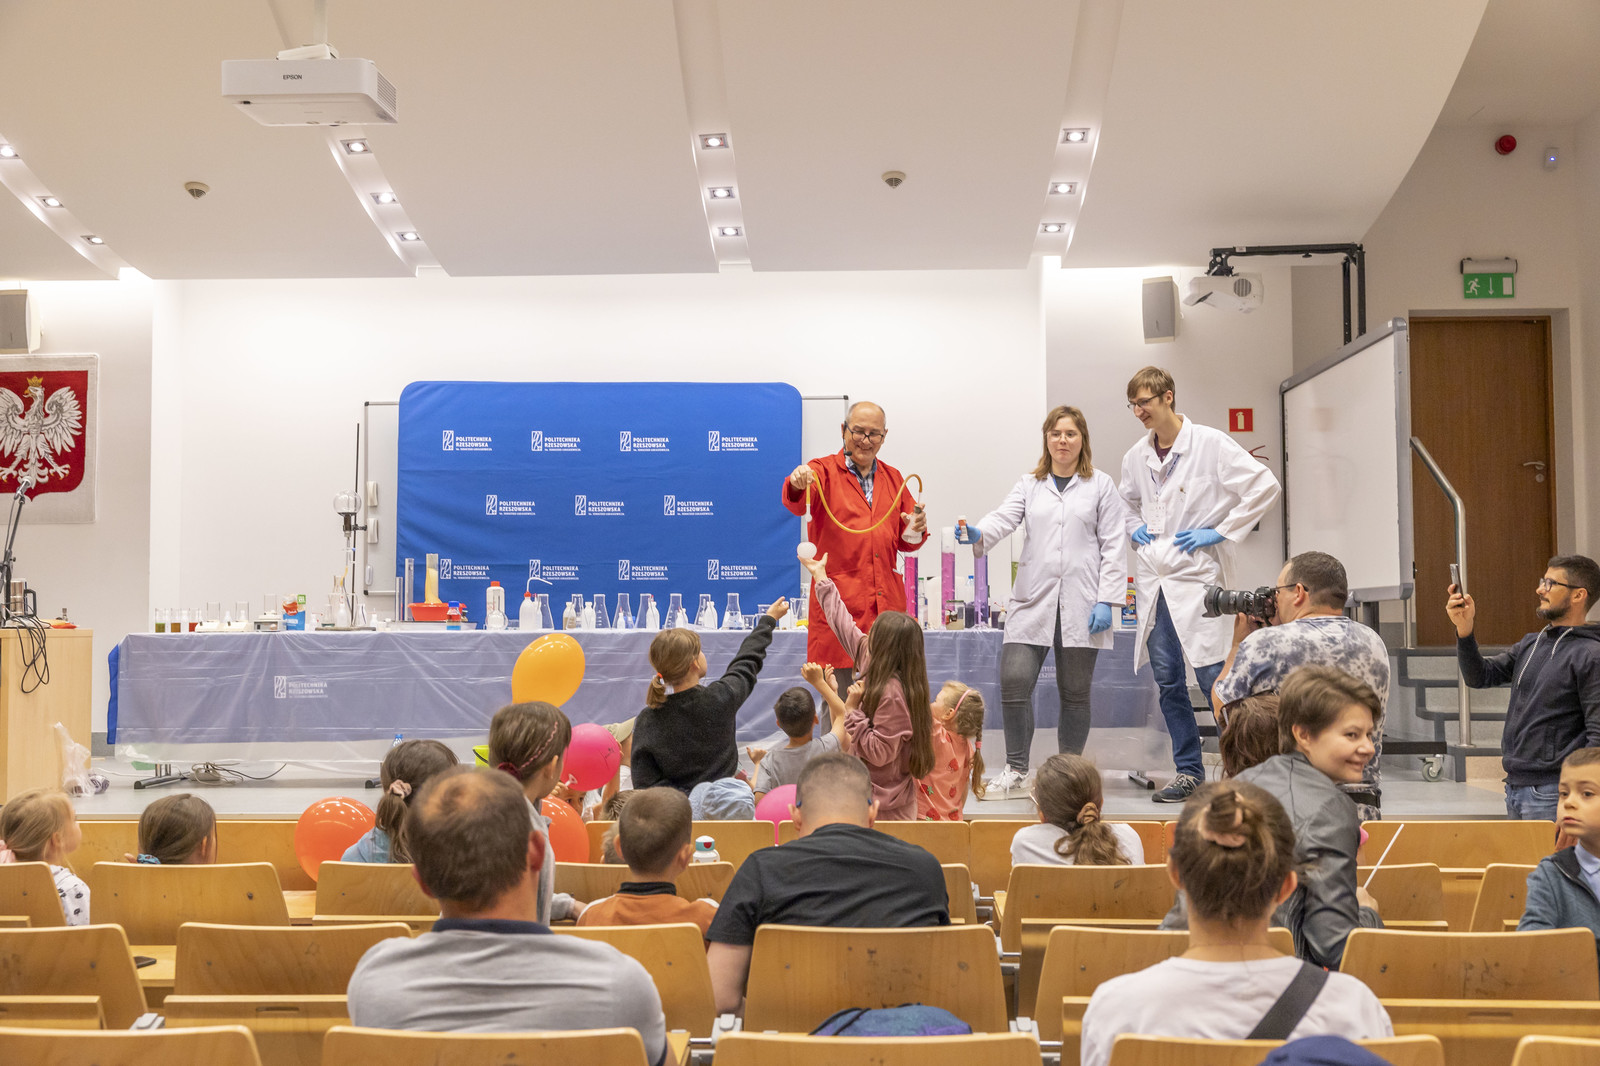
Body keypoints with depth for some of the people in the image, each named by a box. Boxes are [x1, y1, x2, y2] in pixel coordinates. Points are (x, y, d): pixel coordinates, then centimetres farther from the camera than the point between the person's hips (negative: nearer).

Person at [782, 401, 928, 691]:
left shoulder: (893, 479, 17)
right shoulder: (824, 471, 2)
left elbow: (904, 542, 22)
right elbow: (796, 503, -20)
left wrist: (915, 532, -1)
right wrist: (797, 485, -43)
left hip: (887, 603, 4)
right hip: (838, 601, -4)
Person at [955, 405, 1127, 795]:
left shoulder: (1101, 486, 7)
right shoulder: (1029, 485, 13)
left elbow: (1113, 547, 3)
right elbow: (1004, 517, -3)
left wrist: (1106, 600, -6)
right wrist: (978, 534, -26)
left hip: (1080, 603, -1)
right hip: (1033, 601, 1)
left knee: (1074, 691, 5)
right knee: (1013, 682, -10)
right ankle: (1016, 769, 5)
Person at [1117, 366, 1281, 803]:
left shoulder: (1210, 444, -7)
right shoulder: (1136, 456, 11)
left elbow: (1264, 486, -9)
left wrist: (1222, 532, -10)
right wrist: (1134, 527, 12)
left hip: (1197, 578, -6)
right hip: (1152, 582, 6)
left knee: (1214, 679, -8)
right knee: (1168, 682, 7)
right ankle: (1188, 771, 16)